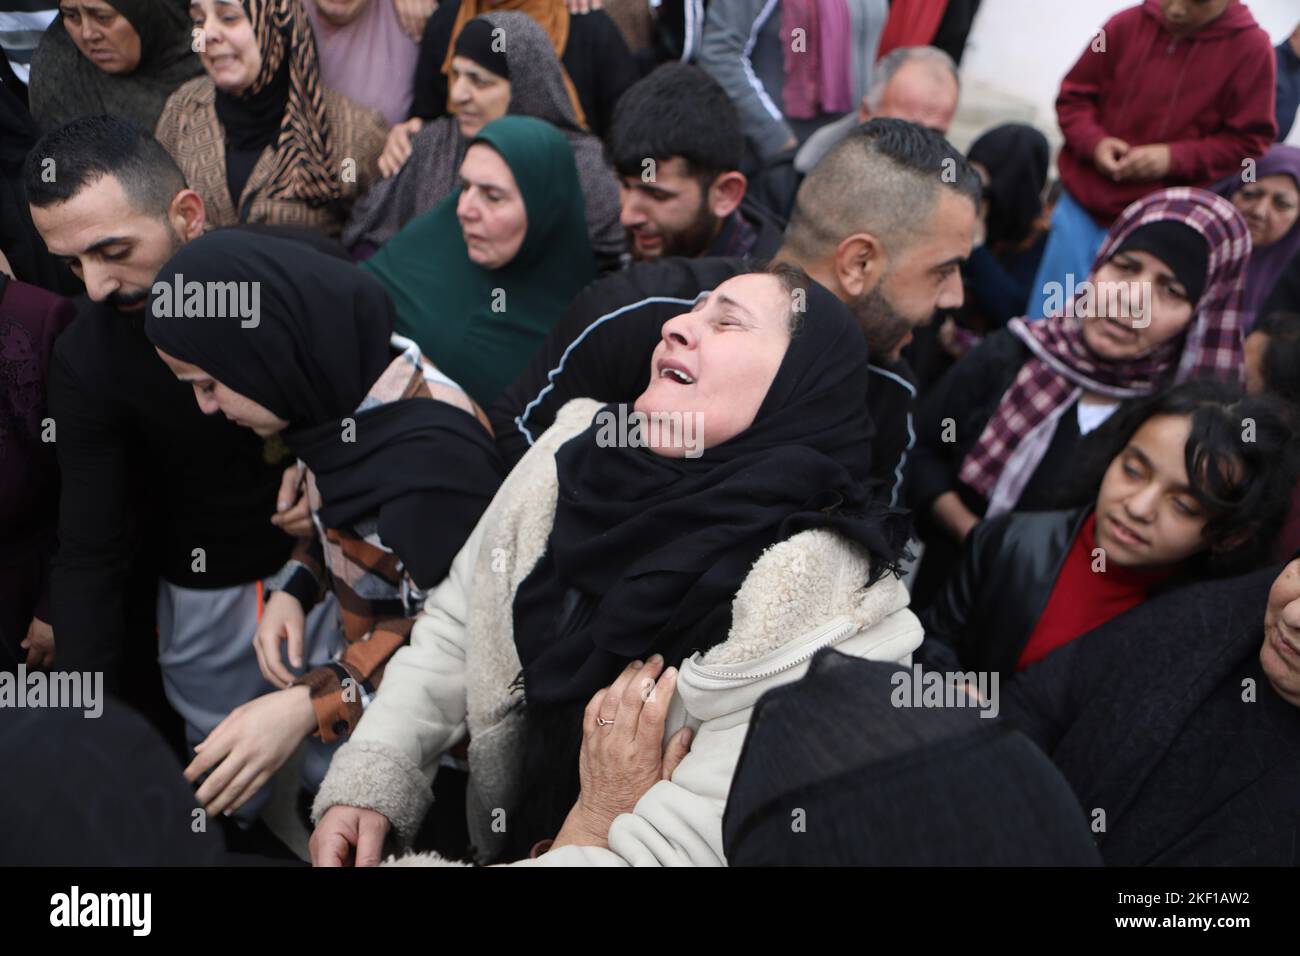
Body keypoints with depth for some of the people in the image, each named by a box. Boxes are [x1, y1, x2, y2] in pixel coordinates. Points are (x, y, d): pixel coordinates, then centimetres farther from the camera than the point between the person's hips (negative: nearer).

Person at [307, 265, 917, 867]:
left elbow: (673, 853, -28)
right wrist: (367, 778, -8)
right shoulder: (578, 445, -7)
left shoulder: (806, 597, -27)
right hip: (501, 838, 5)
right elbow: (454, 627, 4)